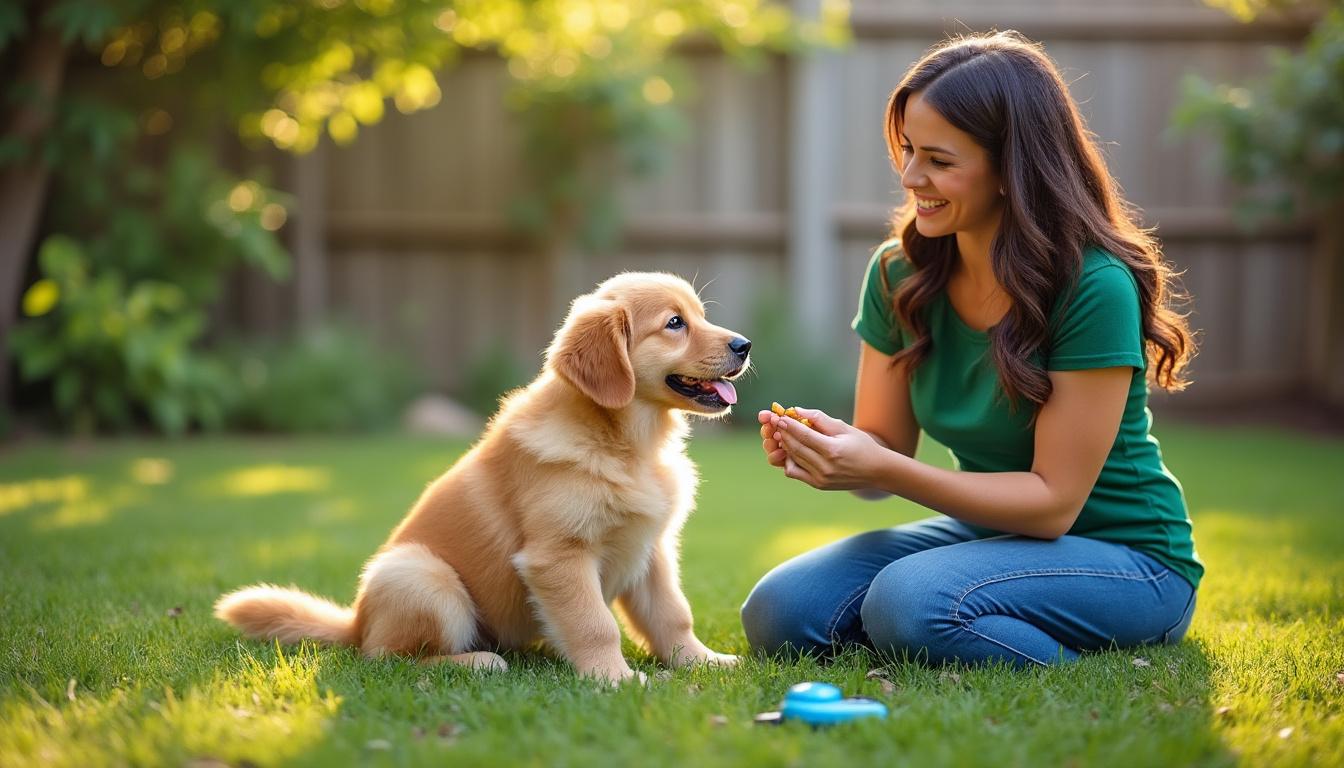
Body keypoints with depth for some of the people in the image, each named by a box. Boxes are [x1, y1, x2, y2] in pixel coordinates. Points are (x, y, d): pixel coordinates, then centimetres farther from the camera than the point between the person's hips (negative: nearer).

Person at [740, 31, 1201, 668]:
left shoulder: (1094, 288, -22)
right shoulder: (900, 275, -2)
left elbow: (1054, 501, -21)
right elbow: (885, 449, 3)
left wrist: (881, 470, -29)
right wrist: (824, 448, -21)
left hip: (1127, 560, -6)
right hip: (989, 531, 7)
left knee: (908, 603, -32)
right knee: (779, 614, -13)